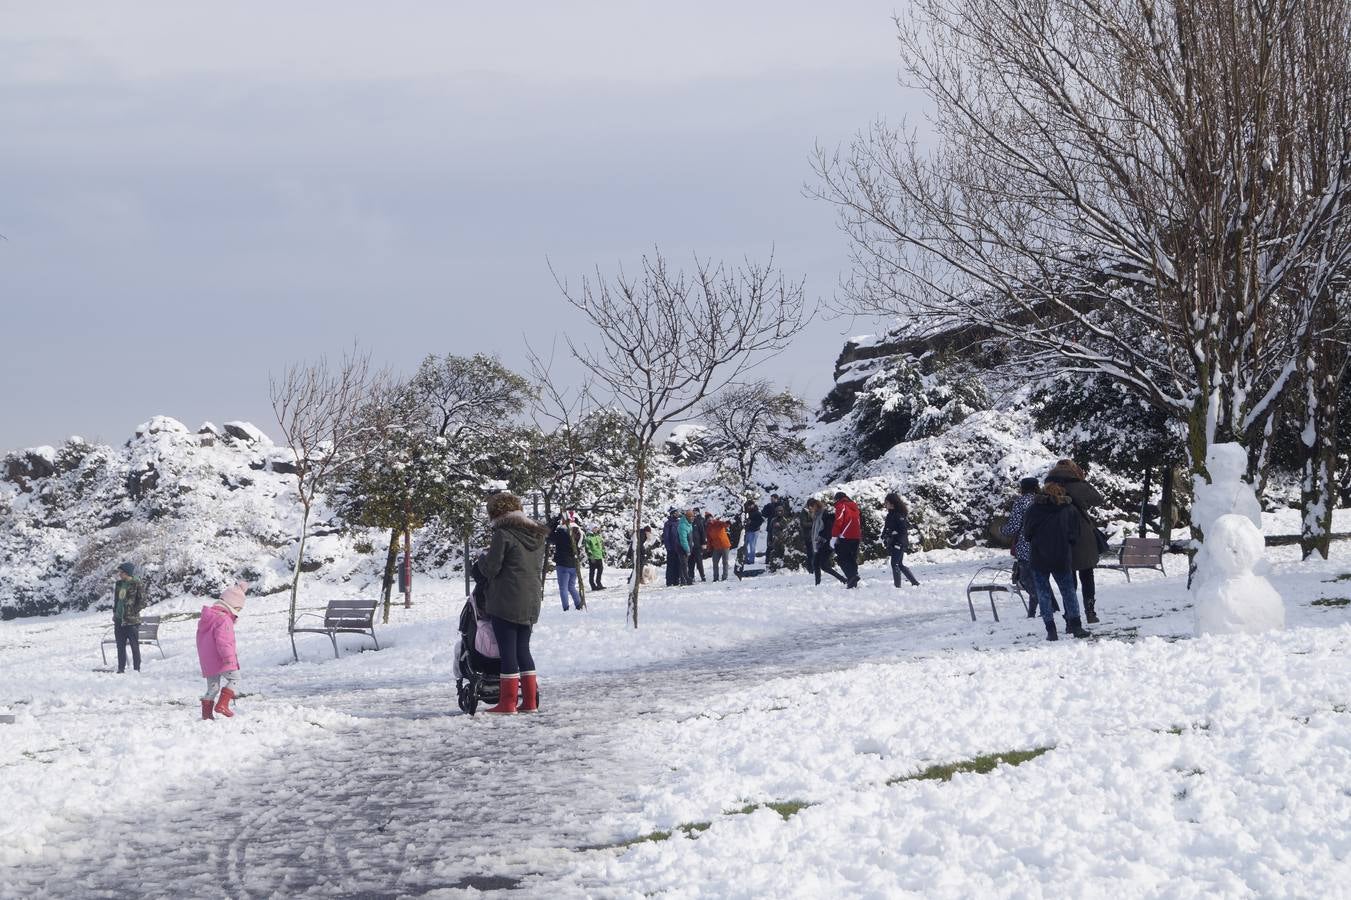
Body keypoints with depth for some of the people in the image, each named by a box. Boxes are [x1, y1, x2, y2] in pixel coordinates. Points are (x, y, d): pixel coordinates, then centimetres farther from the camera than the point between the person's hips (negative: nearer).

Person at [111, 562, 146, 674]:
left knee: (134, 646, 0)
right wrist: (115, 611, 10)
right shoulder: (118, 584, 10)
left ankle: (137, 669, 5)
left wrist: (133, 612, -13)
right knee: (120, 646, 11)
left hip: (131, 620, -7)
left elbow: (142, 602, -9)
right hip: (118, 620, 7)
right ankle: (121, 668, 18)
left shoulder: (137, 584, -9)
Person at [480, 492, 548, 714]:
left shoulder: (503, 535, -13)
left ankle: (507, 702, 0)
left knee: (508, 650, -2)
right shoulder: (538, 535, 10)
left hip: (506, 602, -7)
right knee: (523, 649, 14)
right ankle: (530, 701, 12)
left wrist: (482, 558, 7)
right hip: (531, 603, 7)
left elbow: (490, 569, -12)